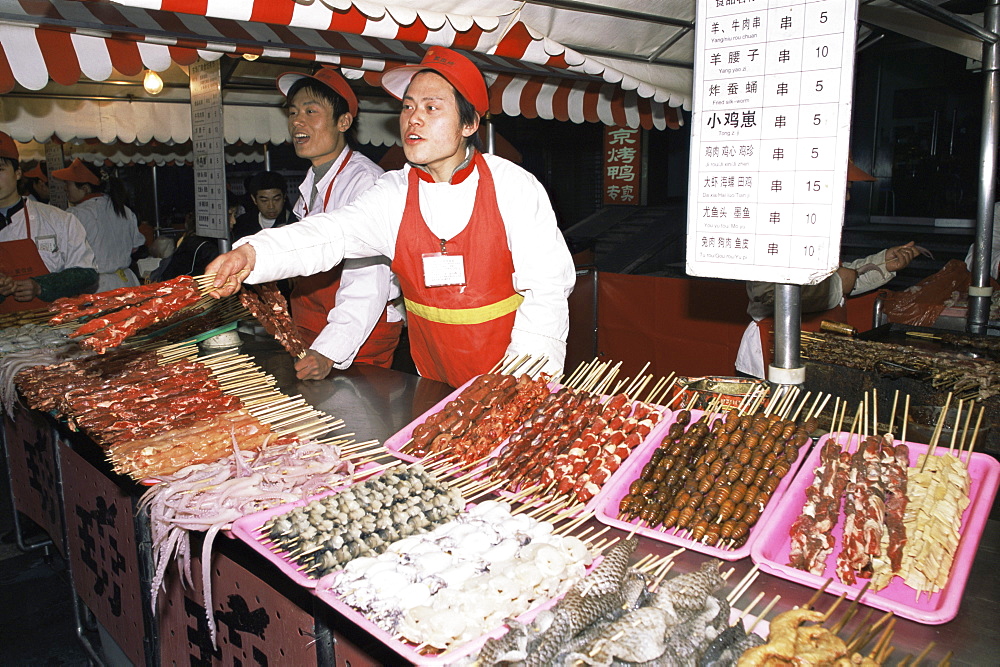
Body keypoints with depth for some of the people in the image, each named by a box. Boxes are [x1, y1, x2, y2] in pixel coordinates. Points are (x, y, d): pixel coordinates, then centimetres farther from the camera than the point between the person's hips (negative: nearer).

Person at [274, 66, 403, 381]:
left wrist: (329, 352, -38)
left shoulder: (365, 180, -19)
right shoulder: (311, 184, 9)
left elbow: (368, 281, -28)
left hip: (363, 335, -8)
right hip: (313, 336, 8)